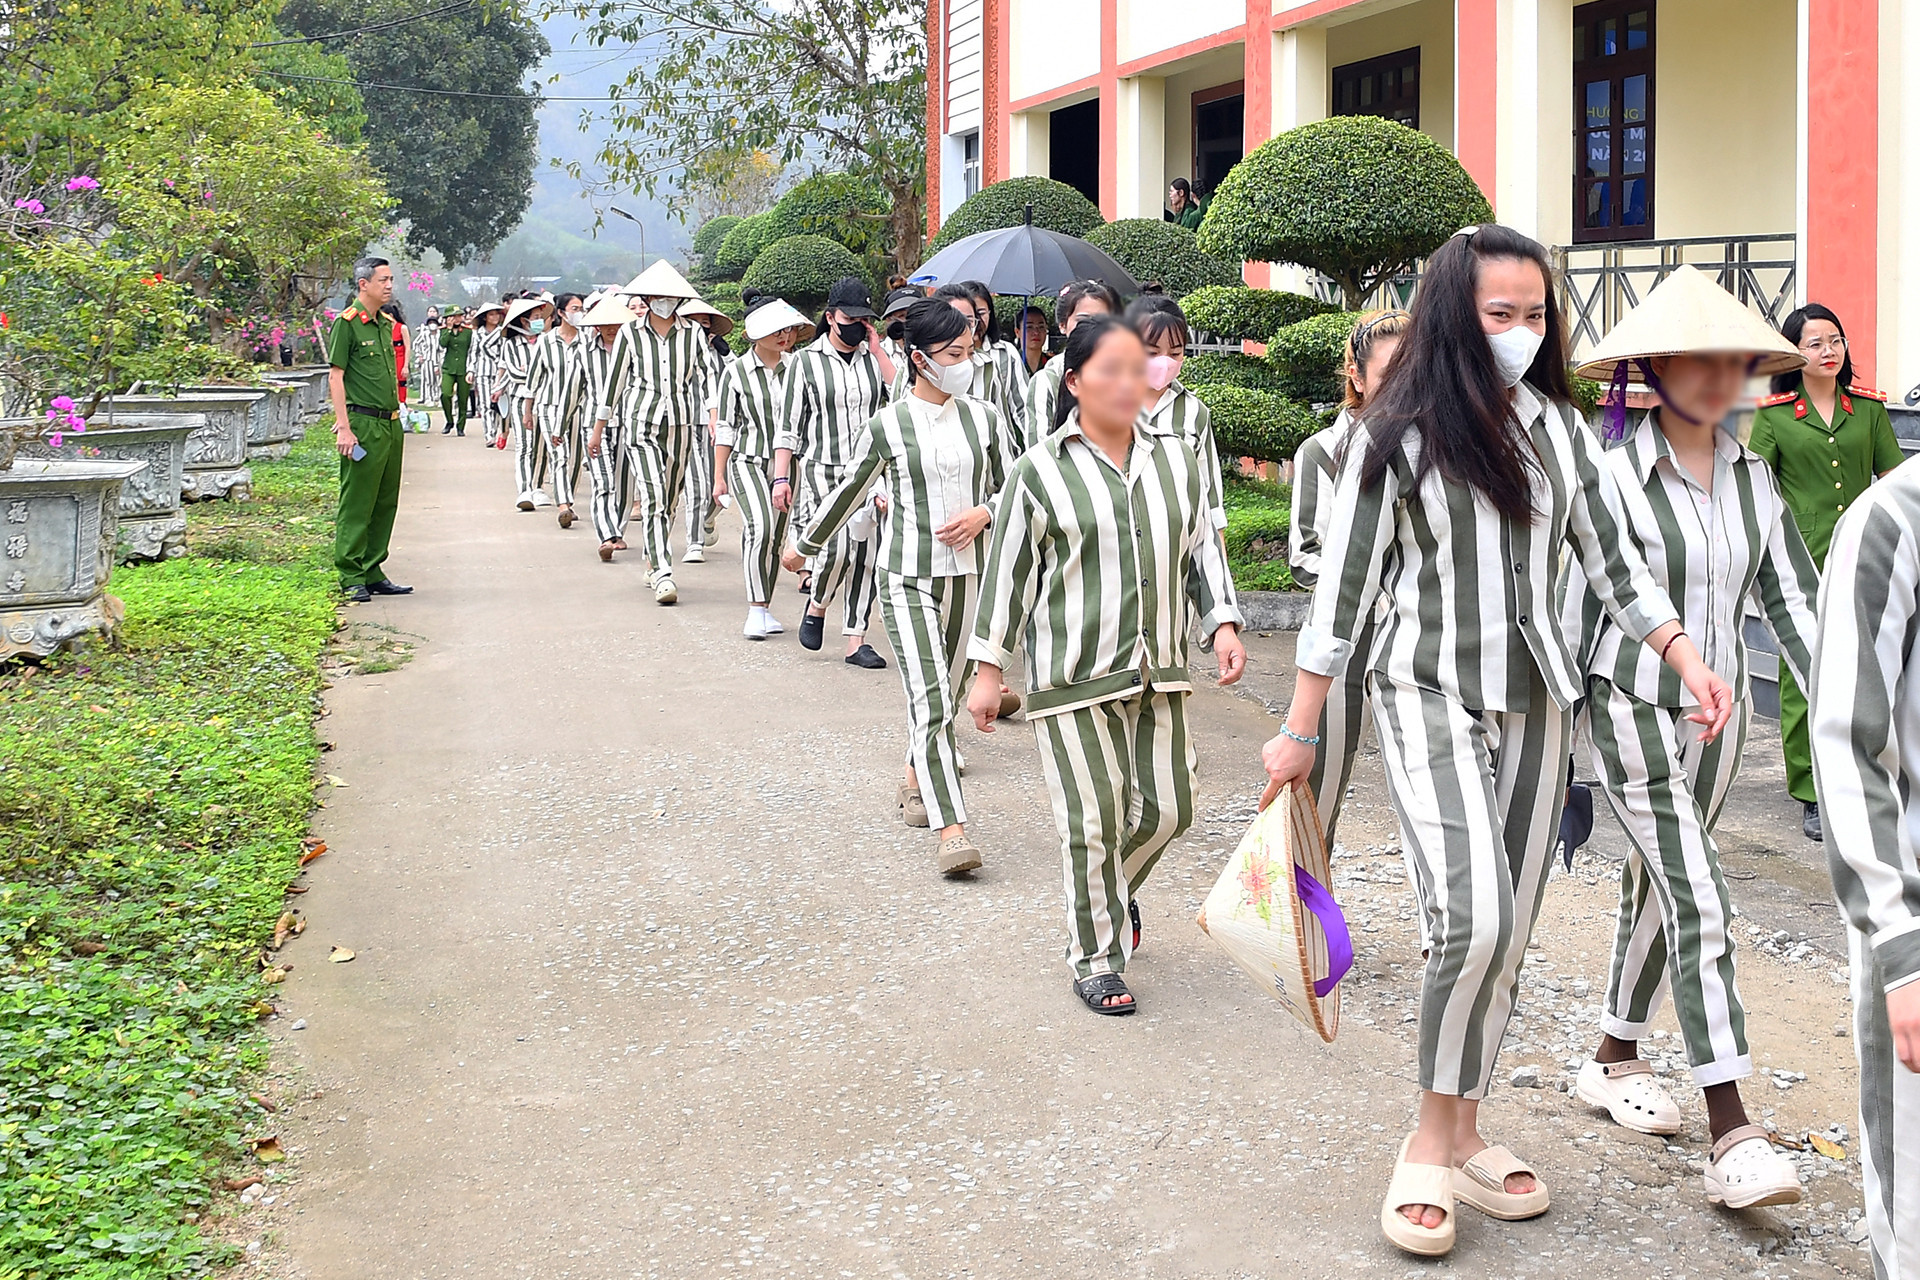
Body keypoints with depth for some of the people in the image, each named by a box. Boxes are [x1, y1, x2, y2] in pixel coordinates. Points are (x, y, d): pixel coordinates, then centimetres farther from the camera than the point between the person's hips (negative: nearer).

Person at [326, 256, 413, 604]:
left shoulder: (386, 325, 16)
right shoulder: (346, 323, -8)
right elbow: (336, 377, -11)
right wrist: (344, 428, -16)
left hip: (390, 423, 8)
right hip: (364, 424, -8)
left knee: (385, 503, 10)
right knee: (356, 504, -4)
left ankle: (373, 572, 18)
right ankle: (351, 578, 1)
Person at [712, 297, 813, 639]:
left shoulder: (796, 368, 5)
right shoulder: (736, 371, -2)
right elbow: (725, 427, 1)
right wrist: (719, 476, 0)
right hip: (747, 462, -3)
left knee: (776, 539, 7)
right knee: (760, 528, -23)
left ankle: (764, 610, 21)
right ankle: (756, 611, -16)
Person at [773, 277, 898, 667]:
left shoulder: (874, 358, 11)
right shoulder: (806, 361, 3)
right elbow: (788, 426, 3)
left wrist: (877, 349, -4)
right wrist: (781, 478, -3)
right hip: (822, 470, -3)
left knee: (865, 553, 1)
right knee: (836, 547, -18)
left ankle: (856, 641, 8)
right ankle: (817, 606, 12)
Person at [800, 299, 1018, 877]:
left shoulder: (984, 418, 5)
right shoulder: (888, 426, -4)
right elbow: (850, 492, 10)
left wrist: (982, 513, -10)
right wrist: (806, 546, 20)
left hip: (966, 575, 4)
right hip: (906, 578, -4)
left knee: (947, 696, 14)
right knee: (930, 701, -14)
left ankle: (914, 781, 41)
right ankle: (952, 832, -18)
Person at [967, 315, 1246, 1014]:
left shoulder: (1176, 460, 9)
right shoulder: (1042, 470, -3)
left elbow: (1203, 549, 15)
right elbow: (1008, 571, 0)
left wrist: (1222, 624, 1)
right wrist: (989, 669, 0)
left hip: (1157, 669, 4)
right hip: (1072, 675, -4)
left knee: (1168, 807, 7)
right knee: (1093, 820, -1)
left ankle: (1118, 885, 39)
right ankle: (1096, 959, 15)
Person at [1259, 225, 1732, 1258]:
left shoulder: (1556, 427, 6)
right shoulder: (1399, 435, -8)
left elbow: (1612, 561, 12)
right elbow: (1342, 590, -5)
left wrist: (1690, 662, 0)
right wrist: (1300, 732, -3)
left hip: (1535, 701, 5)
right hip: (1428, 695, -5)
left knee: (1508, 932, 7)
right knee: (1472, 918, -20)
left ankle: (1461, 1134, 21)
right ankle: (1430, 1146, -3)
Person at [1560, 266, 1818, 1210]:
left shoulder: (1752, 476, 5)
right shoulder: (1615, 474, -12)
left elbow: (1791, 598, 7)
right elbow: (1577, 608, -10)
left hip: (1717, 710, 6)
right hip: (1632, 706, -6)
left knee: (1658, 886, 17)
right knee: (1700, 907, -13)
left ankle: (1615, 1060, 35)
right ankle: (1732, 1137, -13)